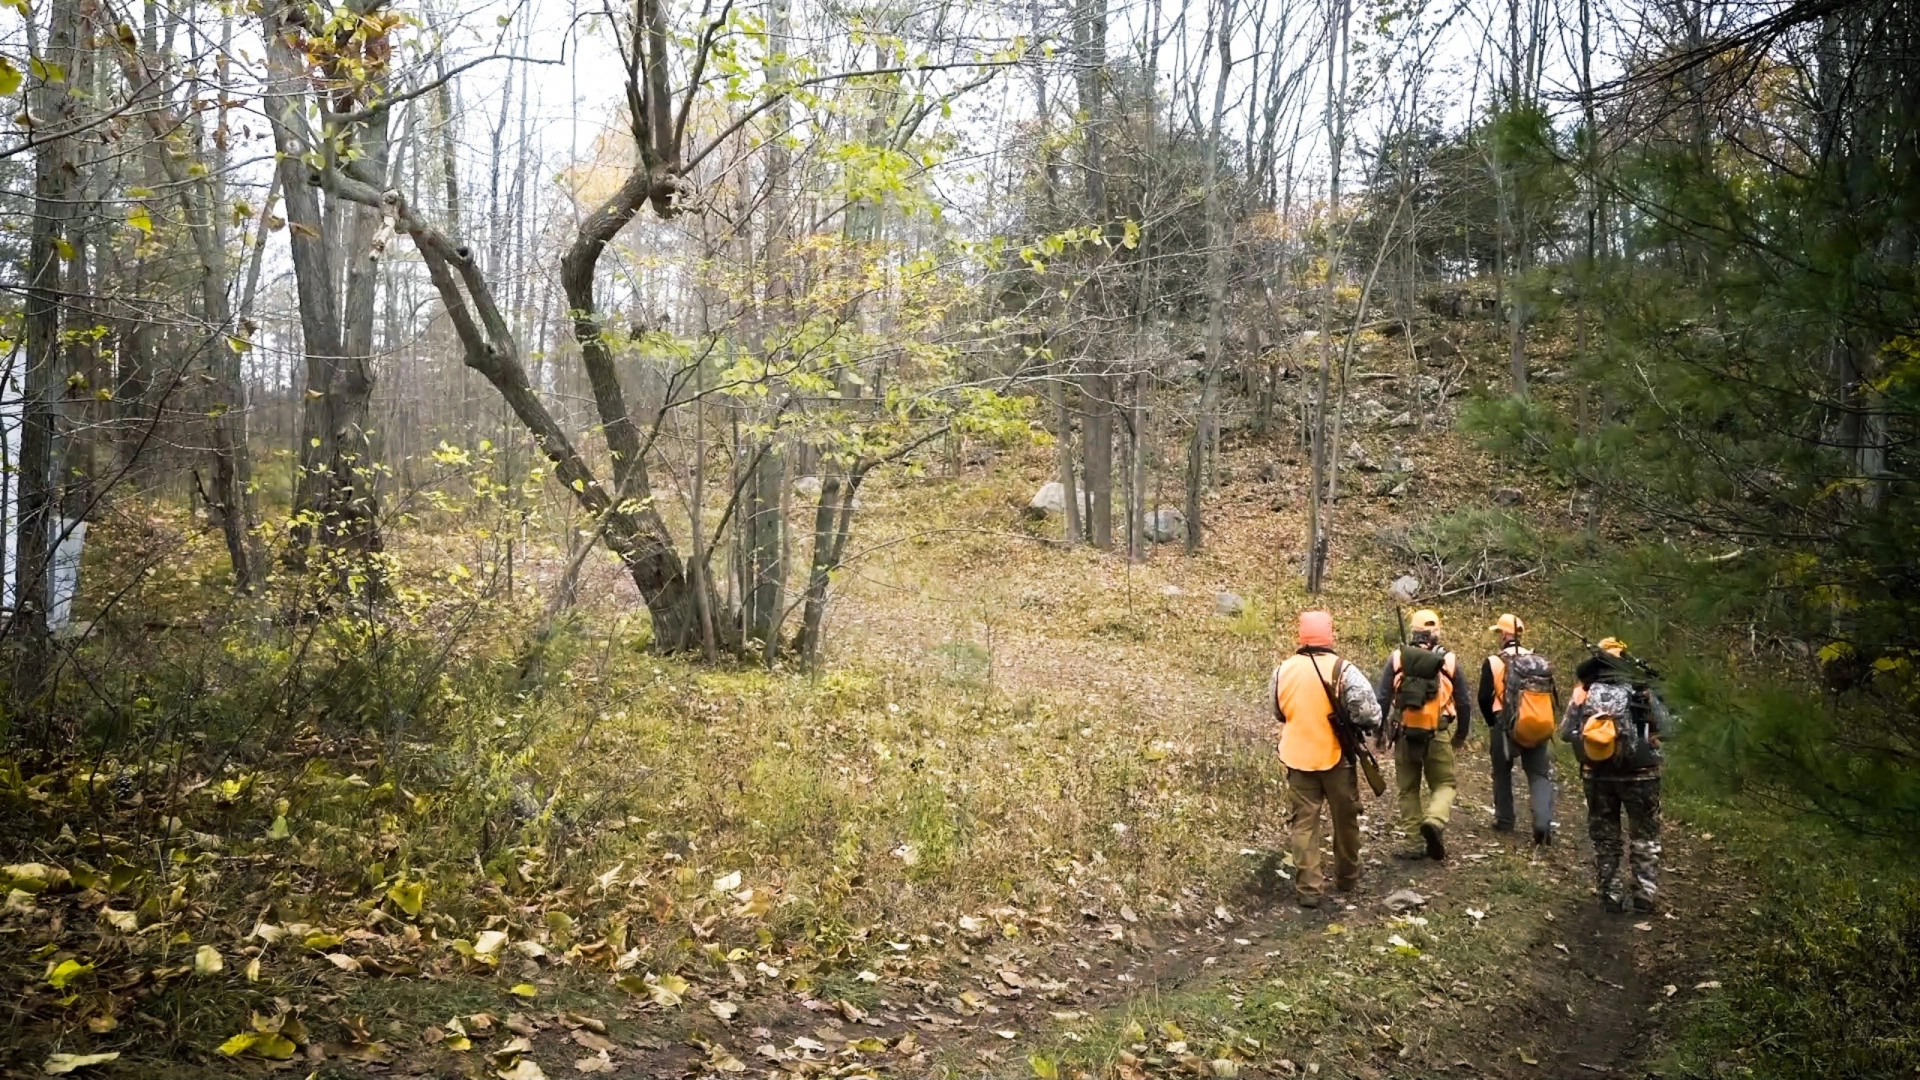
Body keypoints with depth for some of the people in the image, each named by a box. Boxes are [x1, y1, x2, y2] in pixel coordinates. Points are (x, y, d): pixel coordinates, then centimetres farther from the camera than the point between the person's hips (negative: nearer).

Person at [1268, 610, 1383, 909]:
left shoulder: (1282, 671, -1)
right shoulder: (1343, 670, -15)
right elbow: (1370, 713, -17)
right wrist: (1362, 727, 3)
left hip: (1298, 758, 2)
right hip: (1336, 758, -2)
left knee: (1304, 822, 7)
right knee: (1345, 820, 17)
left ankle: (1308, 888, 4)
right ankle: (1346, 878, 32)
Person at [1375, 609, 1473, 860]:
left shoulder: (1397, 657, -1)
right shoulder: (1449, 660, 1)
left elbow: (1381, 697, -1)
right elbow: (1464, 702, 7)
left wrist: (1379, 728, 10)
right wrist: (1461, 734, 21)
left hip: (1404, 734, 1)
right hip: (1437, 736, -1)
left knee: (1408, 789, 11)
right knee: (1443, 784, 12)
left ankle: (1416, 843, 12)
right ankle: (1434, 821, -15)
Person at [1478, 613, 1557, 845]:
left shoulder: (1493, 662, -6)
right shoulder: (1538, 661, 5)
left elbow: (1484, 698, -7)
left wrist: (1493, 722, 10)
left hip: (1505, 725, -2)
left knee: (1502, 774, 15)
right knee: (1540, 775, 3)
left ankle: (1504, 821, 20)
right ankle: (1543, 823, -13)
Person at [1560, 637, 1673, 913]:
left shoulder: (1583, 693, -7)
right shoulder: (1643, 693, -11)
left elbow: (1565, 732, -5)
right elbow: (1666, 728, -3)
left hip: (1598, 776, 1)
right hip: (1638, 775, -1)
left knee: (1605, 838, 14)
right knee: (1645, 838, 14)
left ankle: (1610, 897, 15)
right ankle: (1646, 896, 12)